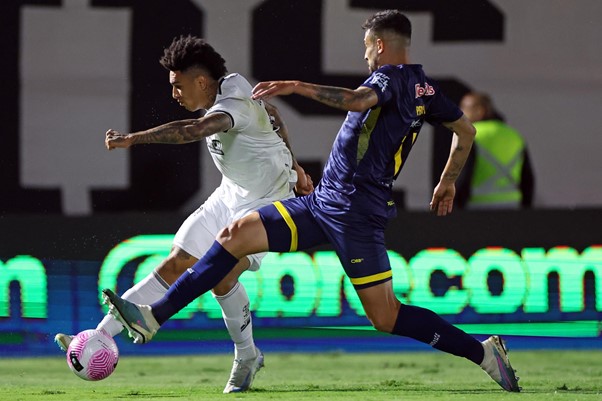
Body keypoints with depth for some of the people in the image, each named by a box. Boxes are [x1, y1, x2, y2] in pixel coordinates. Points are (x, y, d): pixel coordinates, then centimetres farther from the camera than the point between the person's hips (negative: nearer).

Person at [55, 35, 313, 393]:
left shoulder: (233, 106, -28)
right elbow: (272, 114, 18)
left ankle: (246, 357, 0)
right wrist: (292, 165, 28)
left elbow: (193, 130, -48)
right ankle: (100, 336, -2)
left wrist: (132, 139, -52)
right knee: (176, 265, 2)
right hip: (230, 196, 9)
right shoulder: (231, 86, 0)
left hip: (266, 202, -9)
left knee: (221, 274, -24)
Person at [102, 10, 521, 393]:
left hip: (354, 213, -10)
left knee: (387, 318, -8)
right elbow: (466, 130, 25)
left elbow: (357, 99, -35)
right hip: (322, 203, 10)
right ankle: (153, 317, -2)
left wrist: (297, 86, -35)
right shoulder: (425, 88, 15)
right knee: (236, 235, 2)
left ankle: (482, 351, 4)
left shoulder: (392, 77, -12)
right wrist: (448, 183, 36)